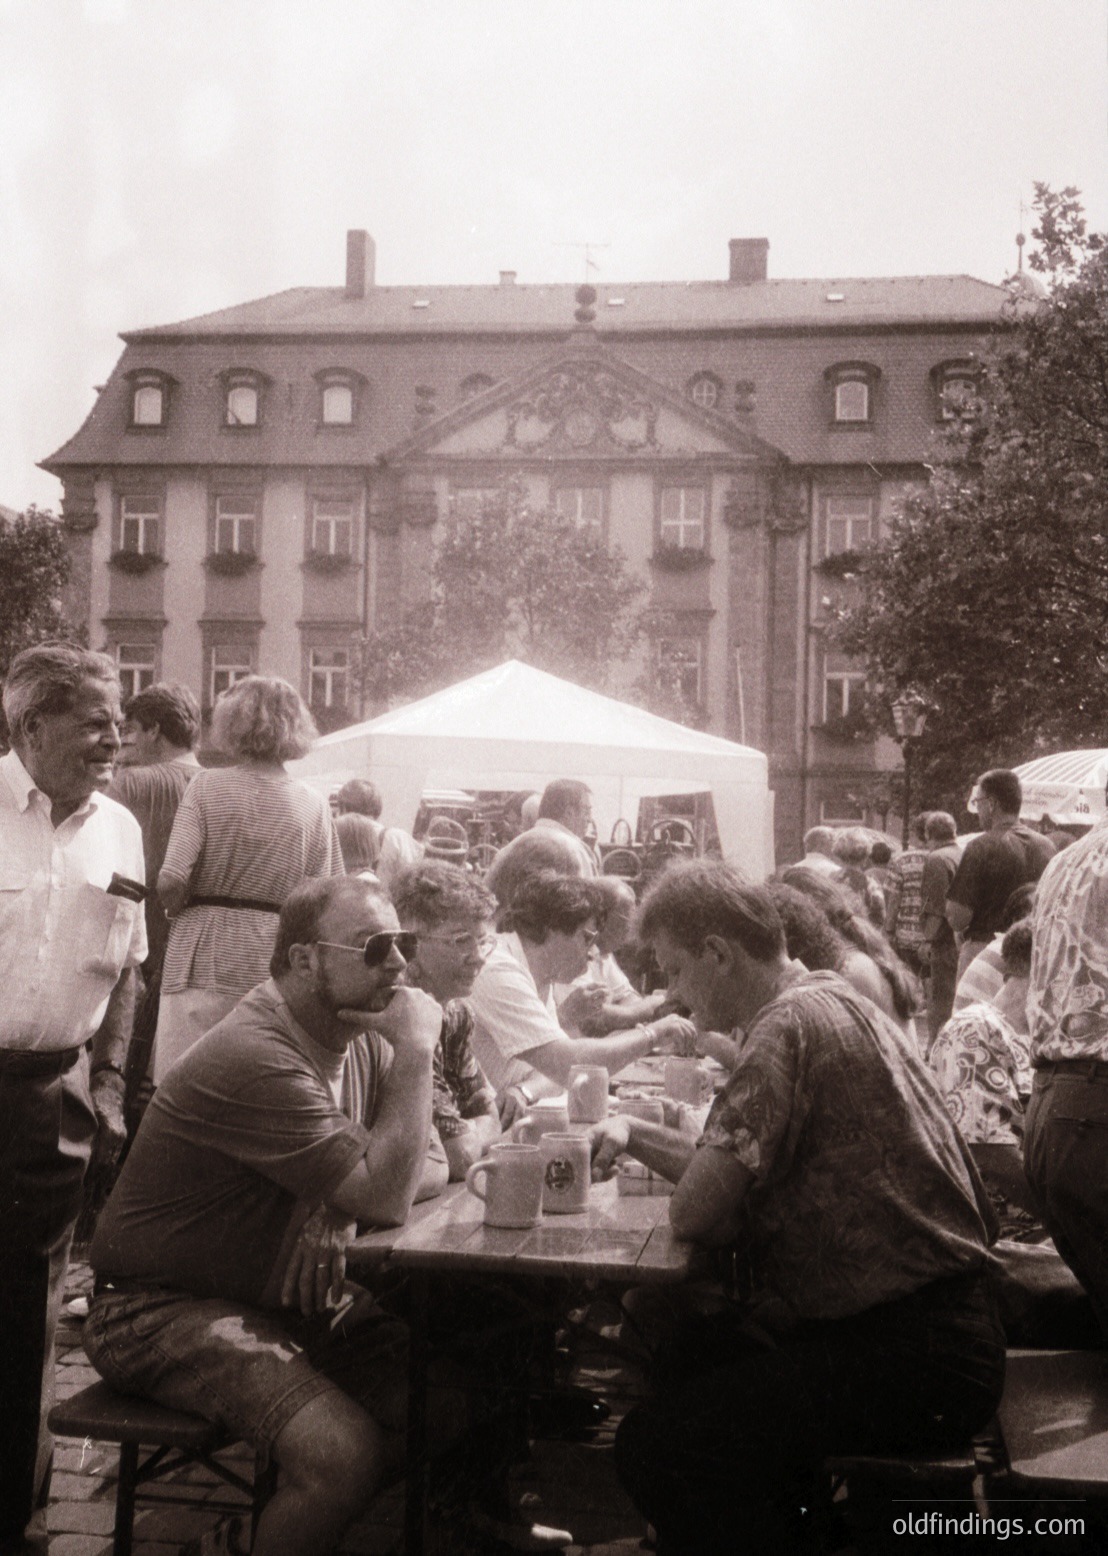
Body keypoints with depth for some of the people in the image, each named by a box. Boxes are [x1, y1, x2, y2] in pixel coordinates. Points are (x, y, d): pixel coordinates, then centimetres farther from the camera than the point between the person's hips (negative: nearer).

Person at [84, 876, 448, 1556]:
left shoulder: (363, 1041, 4)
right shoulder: (253, 1060, -24)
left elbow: (431, 1164, 7)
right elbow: (386, 1196, -26)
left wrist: (337, 1211, -13)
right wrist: (415, 1050, -20)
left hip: (298, 1298, 8)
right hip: (169, 1308, -8)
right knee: (343, 1453, -29)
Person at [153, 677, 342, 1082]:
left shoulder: (206, 787, -4)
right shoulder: (314, 805, 0)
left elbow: (171, 881, -12)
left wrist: (179, 909, 9)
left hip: (204, 958, -2)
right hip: (277, 965, 2)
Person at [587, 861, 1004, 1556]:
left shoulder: (792, 1023, -19)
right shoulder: (834, 1002, 14)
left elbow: (696, 1211, -19)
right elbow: (741, 1172, 20)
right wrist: (635, 1132, 12)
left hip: (919, 1359, -11)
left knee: (657, 1445, -18)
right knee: (681, 1358, 20)